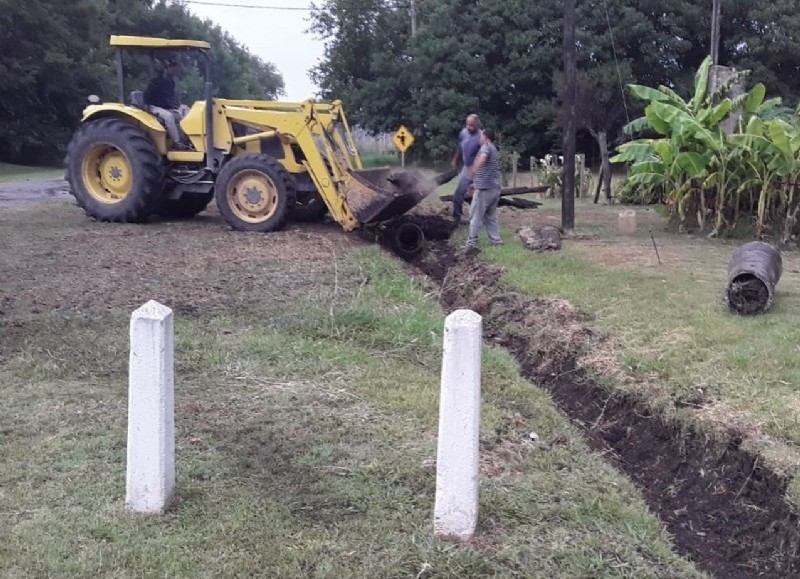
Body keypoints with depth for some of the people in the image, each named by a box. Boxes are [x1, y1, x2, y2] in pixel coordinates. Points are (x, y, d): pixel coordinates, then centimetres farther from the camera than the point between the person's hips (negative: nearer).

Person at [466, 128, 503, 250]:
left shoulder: (486, 147, -7)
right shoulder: (494, 150, 24)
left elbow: (483, 156, -33)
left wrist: (474, 169, -46)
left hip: (485, 188, -9)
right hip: (495, 187, 9)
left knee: (476, 216, -4)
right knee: (491, 216, 14)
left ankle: (472, 242, -5)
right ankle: (495, 240, 12)